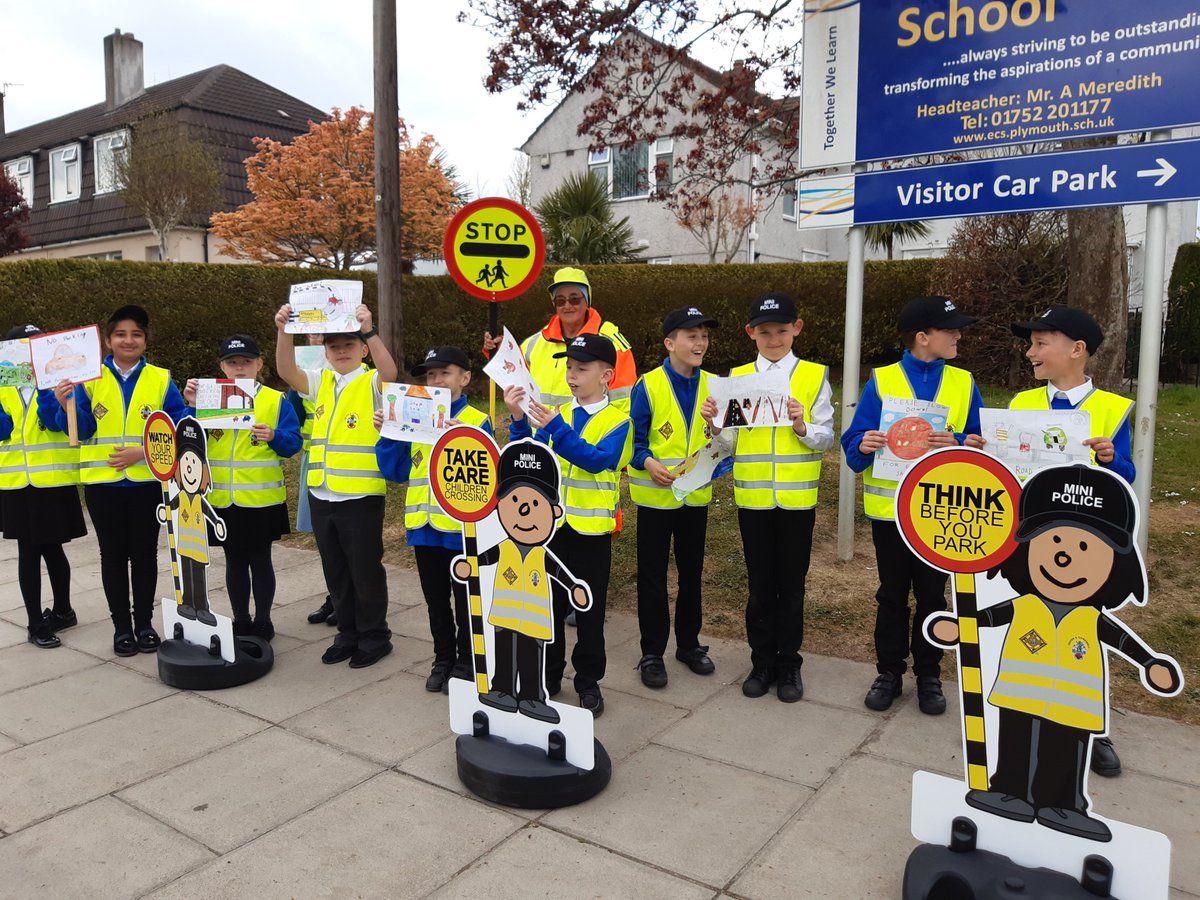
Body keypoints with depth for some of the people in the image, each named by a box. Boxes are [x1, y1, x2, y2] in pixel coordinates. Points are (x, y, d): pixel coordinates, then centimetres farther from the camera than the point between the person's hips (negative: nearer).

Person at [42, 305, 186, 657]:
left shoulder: (161, 379, 0)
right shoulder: (90, 379, 2)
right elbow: (80, 430, -5)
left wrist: (143, 451, -17)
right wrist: (65, 405, -24)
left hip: (148, 481, 0)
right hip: (102, 482, 1)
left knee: (144, 554, 8)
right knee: (113, 555, 8)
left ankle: (145, 623, 20)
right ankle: (122, 626, 19)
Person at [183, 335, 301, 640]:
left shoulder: (276, 400, -2)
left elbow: (293, 443, -6)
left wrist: (274, 437, -26)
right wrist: (193, 406, -14)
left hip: (262, 499, -3)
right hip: (222, 499, 3)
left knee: (260, 560, 6)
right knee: (234, 561, 13)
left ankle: (263, 622, 19)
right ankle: (240, 621, 25)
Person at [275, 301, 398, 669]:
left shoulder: (372, 383, -5)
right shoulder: (320, 382, 9)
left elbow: (390, 372, -26)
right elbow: (286, 371, -6)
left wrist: (369, 331, -38)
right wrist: (284, 331, -20)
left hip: (361, 494, -6)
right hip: (321, 494, 6)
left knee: (365, 568, 4)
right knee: (335, 570, 15)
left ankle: (375, 636, 20)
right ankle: (348, 632, 30)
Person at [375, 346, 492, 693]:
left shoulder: (477, 421, -7)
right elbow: (396, 471, 7)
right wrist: (387, 435, -7)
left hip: (461, 527, -5)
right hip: (423, 525, 5)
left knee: (465, 601, 9)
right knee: (435, 600, 17)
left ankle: (465, 664, 24)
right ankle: (443, 659, 33)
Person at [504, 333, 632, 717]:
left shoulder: (616, 420, -6)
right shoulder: (555, 414, 7)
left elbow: (598, 459, -23)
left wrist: (557, 429, -32)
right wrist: (519, 419, -16)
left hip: (591, 527, -4)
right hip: (550, 524, 4)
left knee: (590, 610, 8)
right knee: (550, 604, 14)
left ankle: (588, 681, 23)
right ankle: (548, 675, 29)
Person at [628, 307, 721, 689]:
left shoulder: (712, 386, 0)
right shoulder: (648, 386, -12)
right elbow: (632, 439, -10)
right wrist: (648, 463, -27)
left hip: (696, 495, 4)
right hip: (655, 495, -4)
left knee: (691, 571, 16)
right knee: (652, 575, 7)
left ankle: (689, 643, 33)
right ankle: (652, 652, 20)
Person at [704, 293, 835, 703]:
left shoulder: (815, 376, 1)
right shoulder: (737, 377, 4)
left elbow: (826, 439, 0)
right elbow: (732, 441, 2)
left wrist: (802, 427, -19)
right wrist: (715, 426, -18)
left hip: (797, 497, -1)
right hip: (752, 497, 1)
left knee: (791, 584, 9)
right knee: (760, 584, 11)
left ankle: (788, 664, 24)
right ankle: (762, 662, 25)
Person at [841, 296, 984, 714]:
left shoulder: (963, 383, 3)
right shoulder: (881, 381, -4)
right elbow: (853, 445, -6)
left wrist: (957, 444, -20)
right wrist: (864, 445, -28)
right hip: (890, 508, -1)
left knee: (932, 595, 11)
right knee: (892, 595, 11)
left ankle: (929, 676, 26)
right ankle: (889, 673, 24)